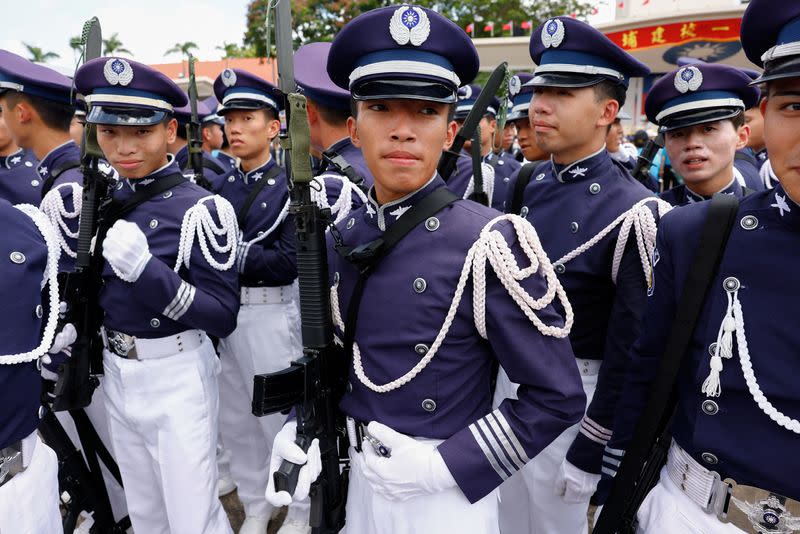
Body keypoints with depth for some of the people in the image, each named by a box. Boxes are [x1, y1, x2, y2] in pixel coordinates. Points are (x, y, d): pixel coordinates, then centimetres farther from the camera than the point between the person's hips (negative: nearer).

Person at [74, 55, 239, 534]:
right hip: (116, 376, 7)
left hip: (177, 381, -6)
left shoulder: (201, 208, -17)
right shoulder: (105, 202, 4)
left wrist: (146, 270, -29)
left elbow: (223, 316, -20)